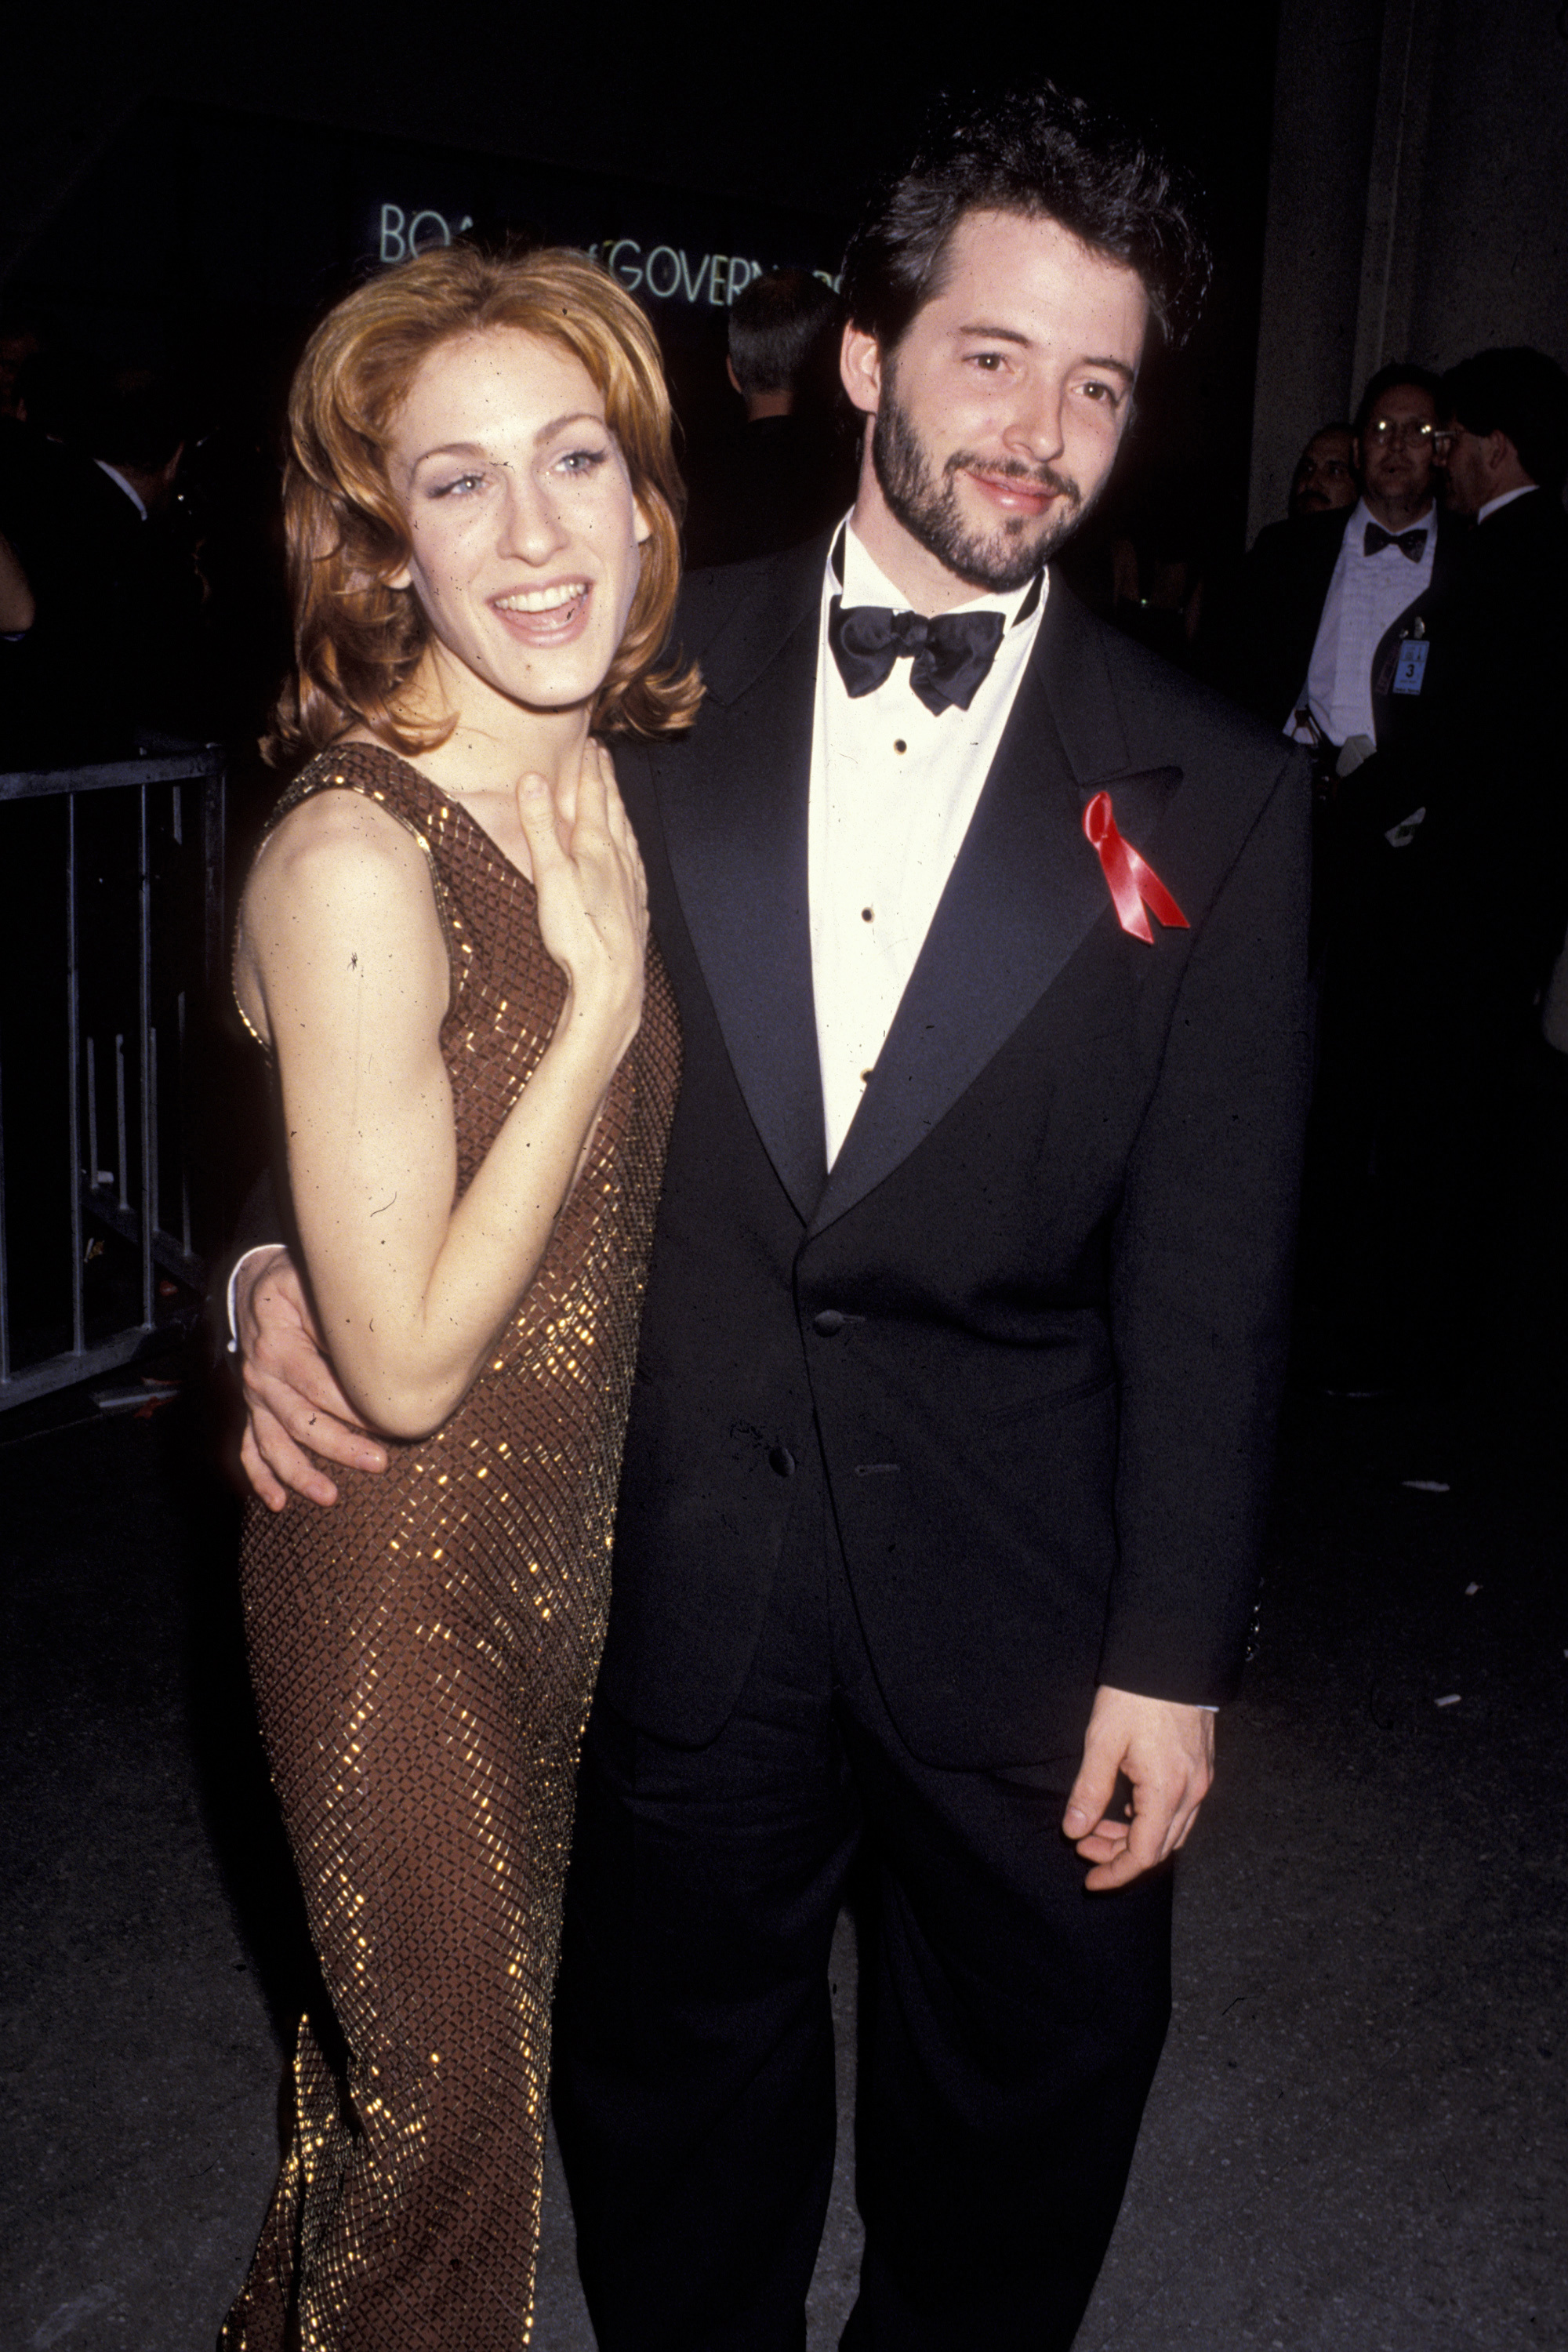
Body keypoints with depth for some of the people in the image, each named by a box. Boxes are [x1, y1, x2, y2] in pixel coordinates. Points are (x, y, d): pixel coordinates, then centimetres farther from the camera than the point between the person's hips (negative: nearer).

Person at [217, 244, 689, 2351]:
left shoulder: (593, 786, -1)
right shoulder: (356, 860, -27)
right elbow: (407, 1356, -26)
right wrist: (607, 991, -24)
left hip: (569, 1540, 8)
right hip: (407, 1576, -8)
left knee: (494, 2034, 28)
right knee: (442, 2097, 15)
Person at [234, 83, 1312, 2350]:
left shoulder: (1214, 796, -5)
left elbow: (1211, 1264, -5)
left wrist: (1173, 1649, -5)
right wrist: (293, 1250, -10)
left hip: (1013, 1575, 0)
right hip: (679, 1556, 1)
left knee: (1026, 2092, 19)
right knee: (675, 2084, 20)